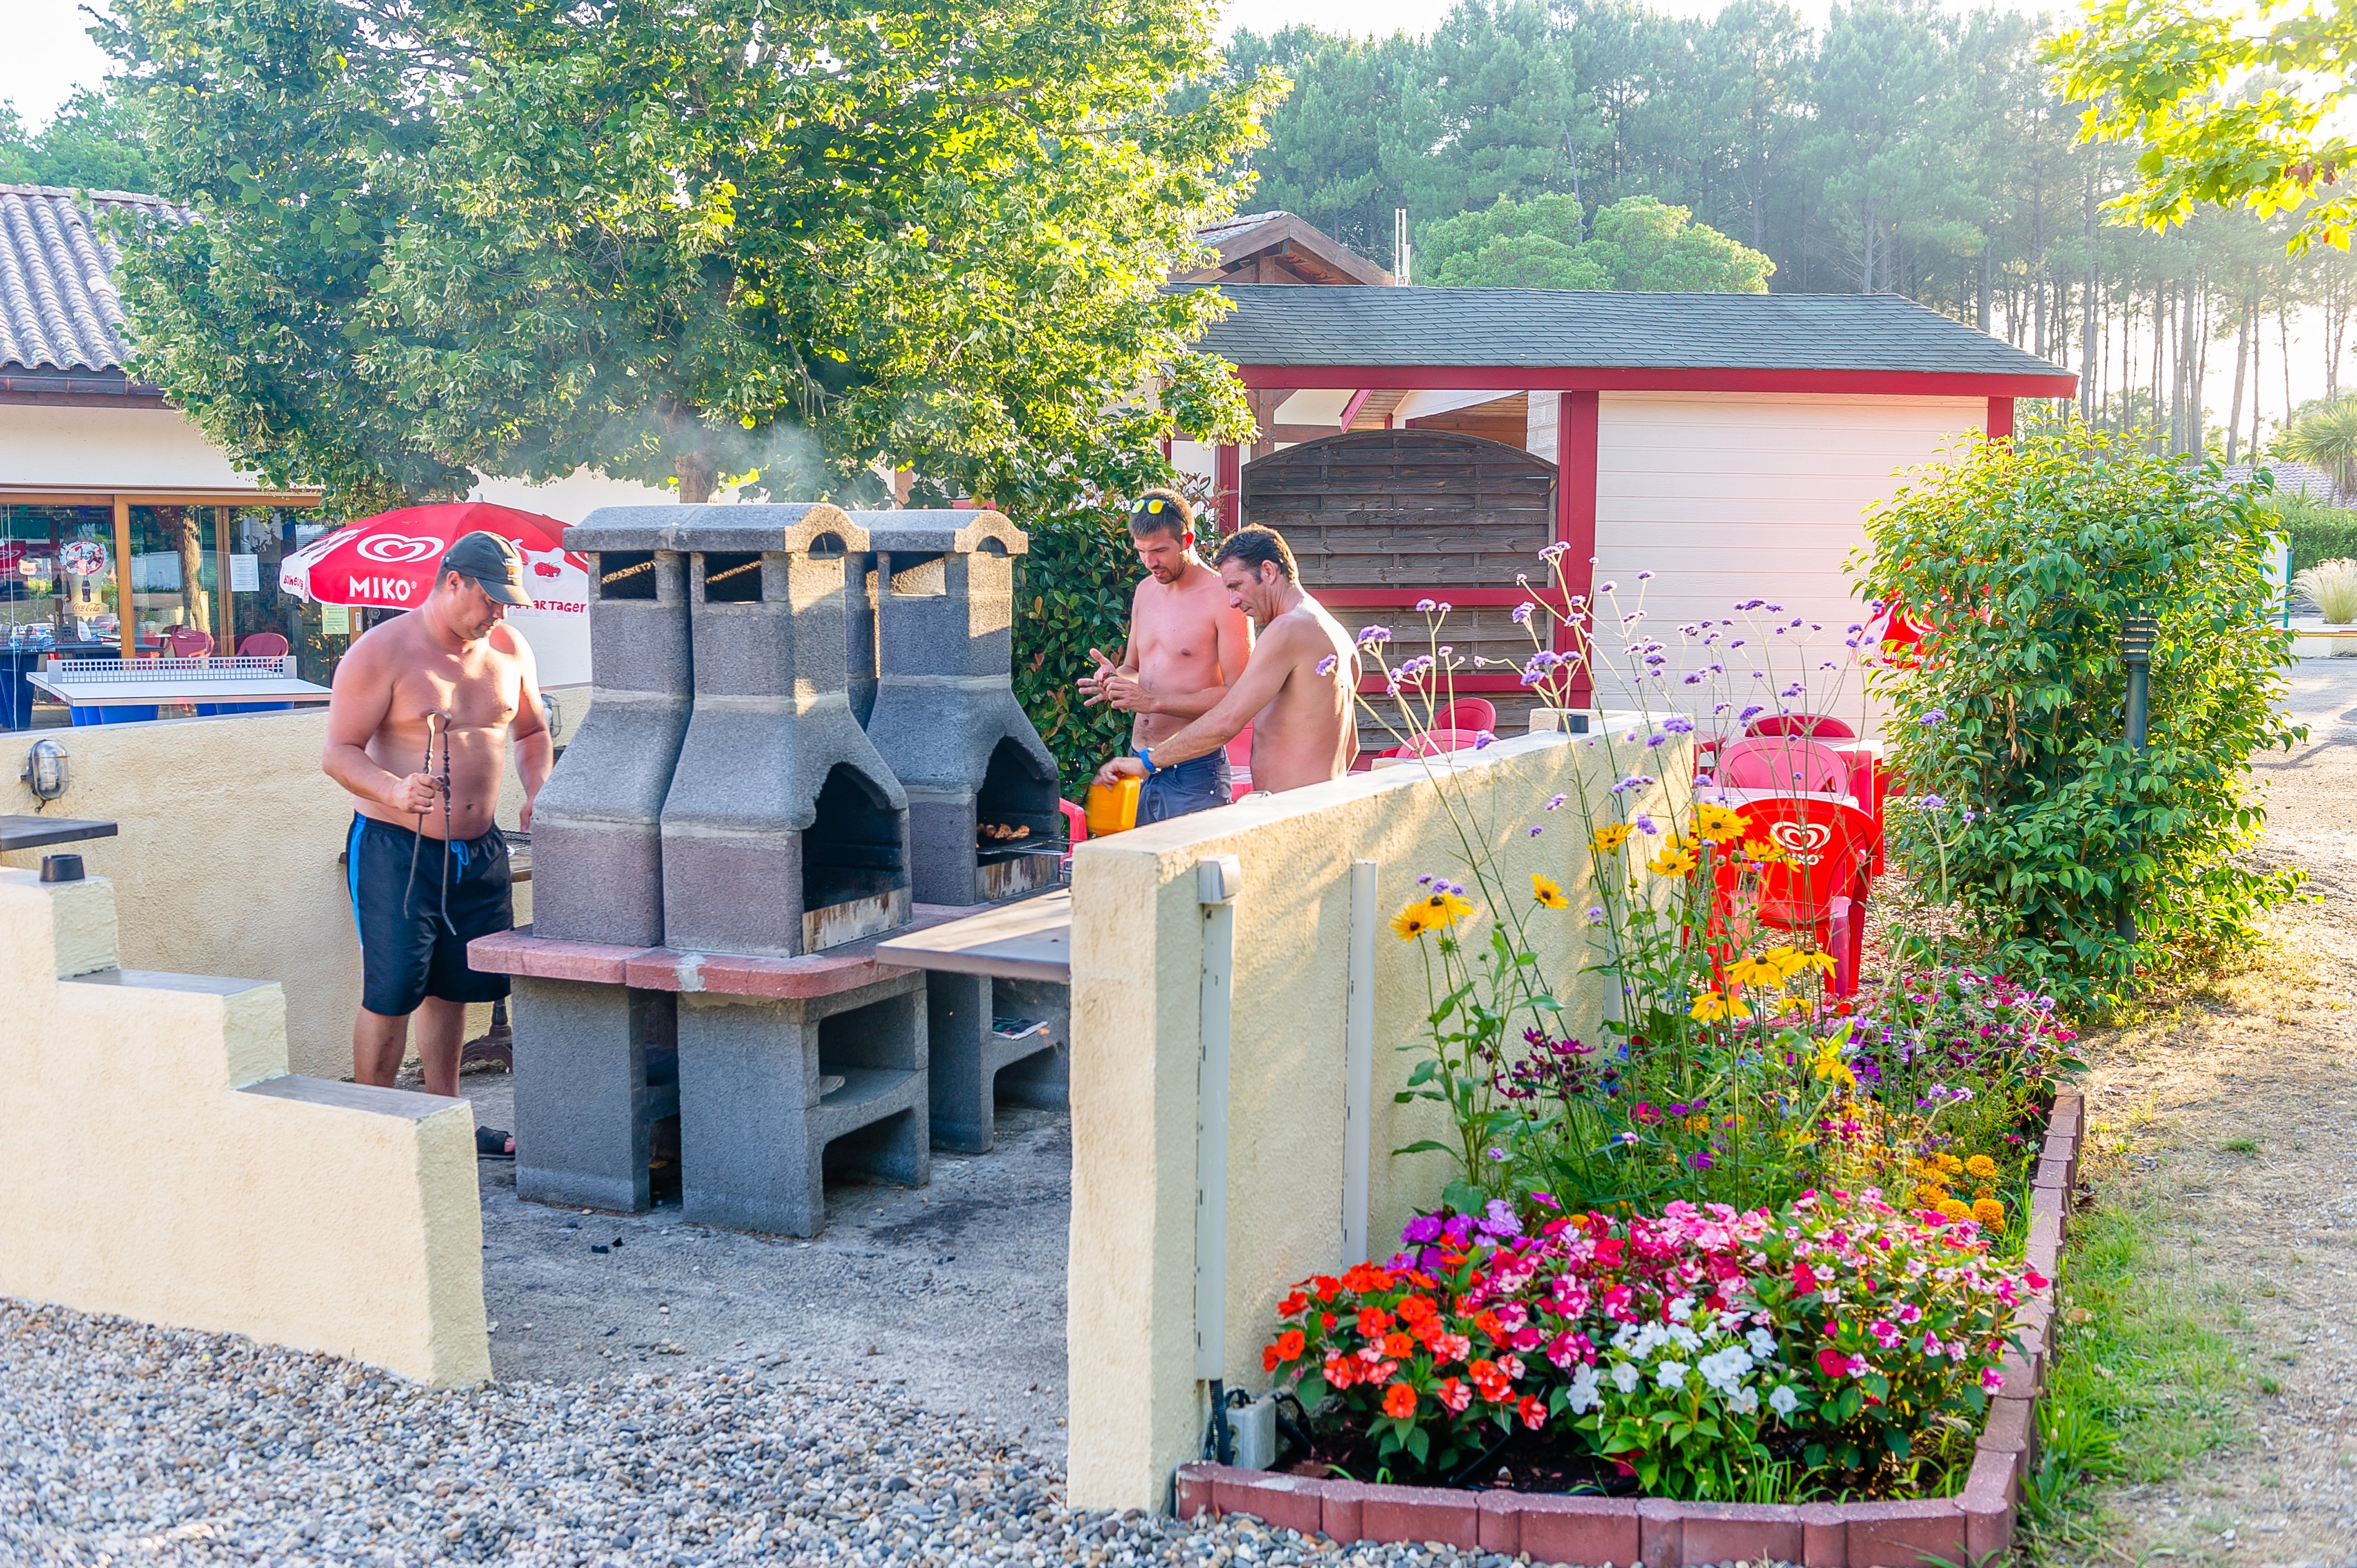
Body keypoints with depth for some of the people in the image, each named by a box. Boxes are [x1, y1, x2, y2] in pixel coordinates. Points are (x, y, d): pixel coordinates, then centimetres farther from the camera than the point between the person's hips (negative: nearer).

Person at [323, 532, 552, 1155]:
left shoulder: (509, 650, 7)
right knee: (391, 993, -7)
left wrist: (536, 791, 3)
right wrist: (395, 791, -30)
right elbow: (339, 753, -12)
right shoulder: (382, 653, -10)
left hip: (479, 851, 6)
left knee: (452, 987, 13)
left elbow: (532, 732, 21)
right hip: (394, 847, -5)